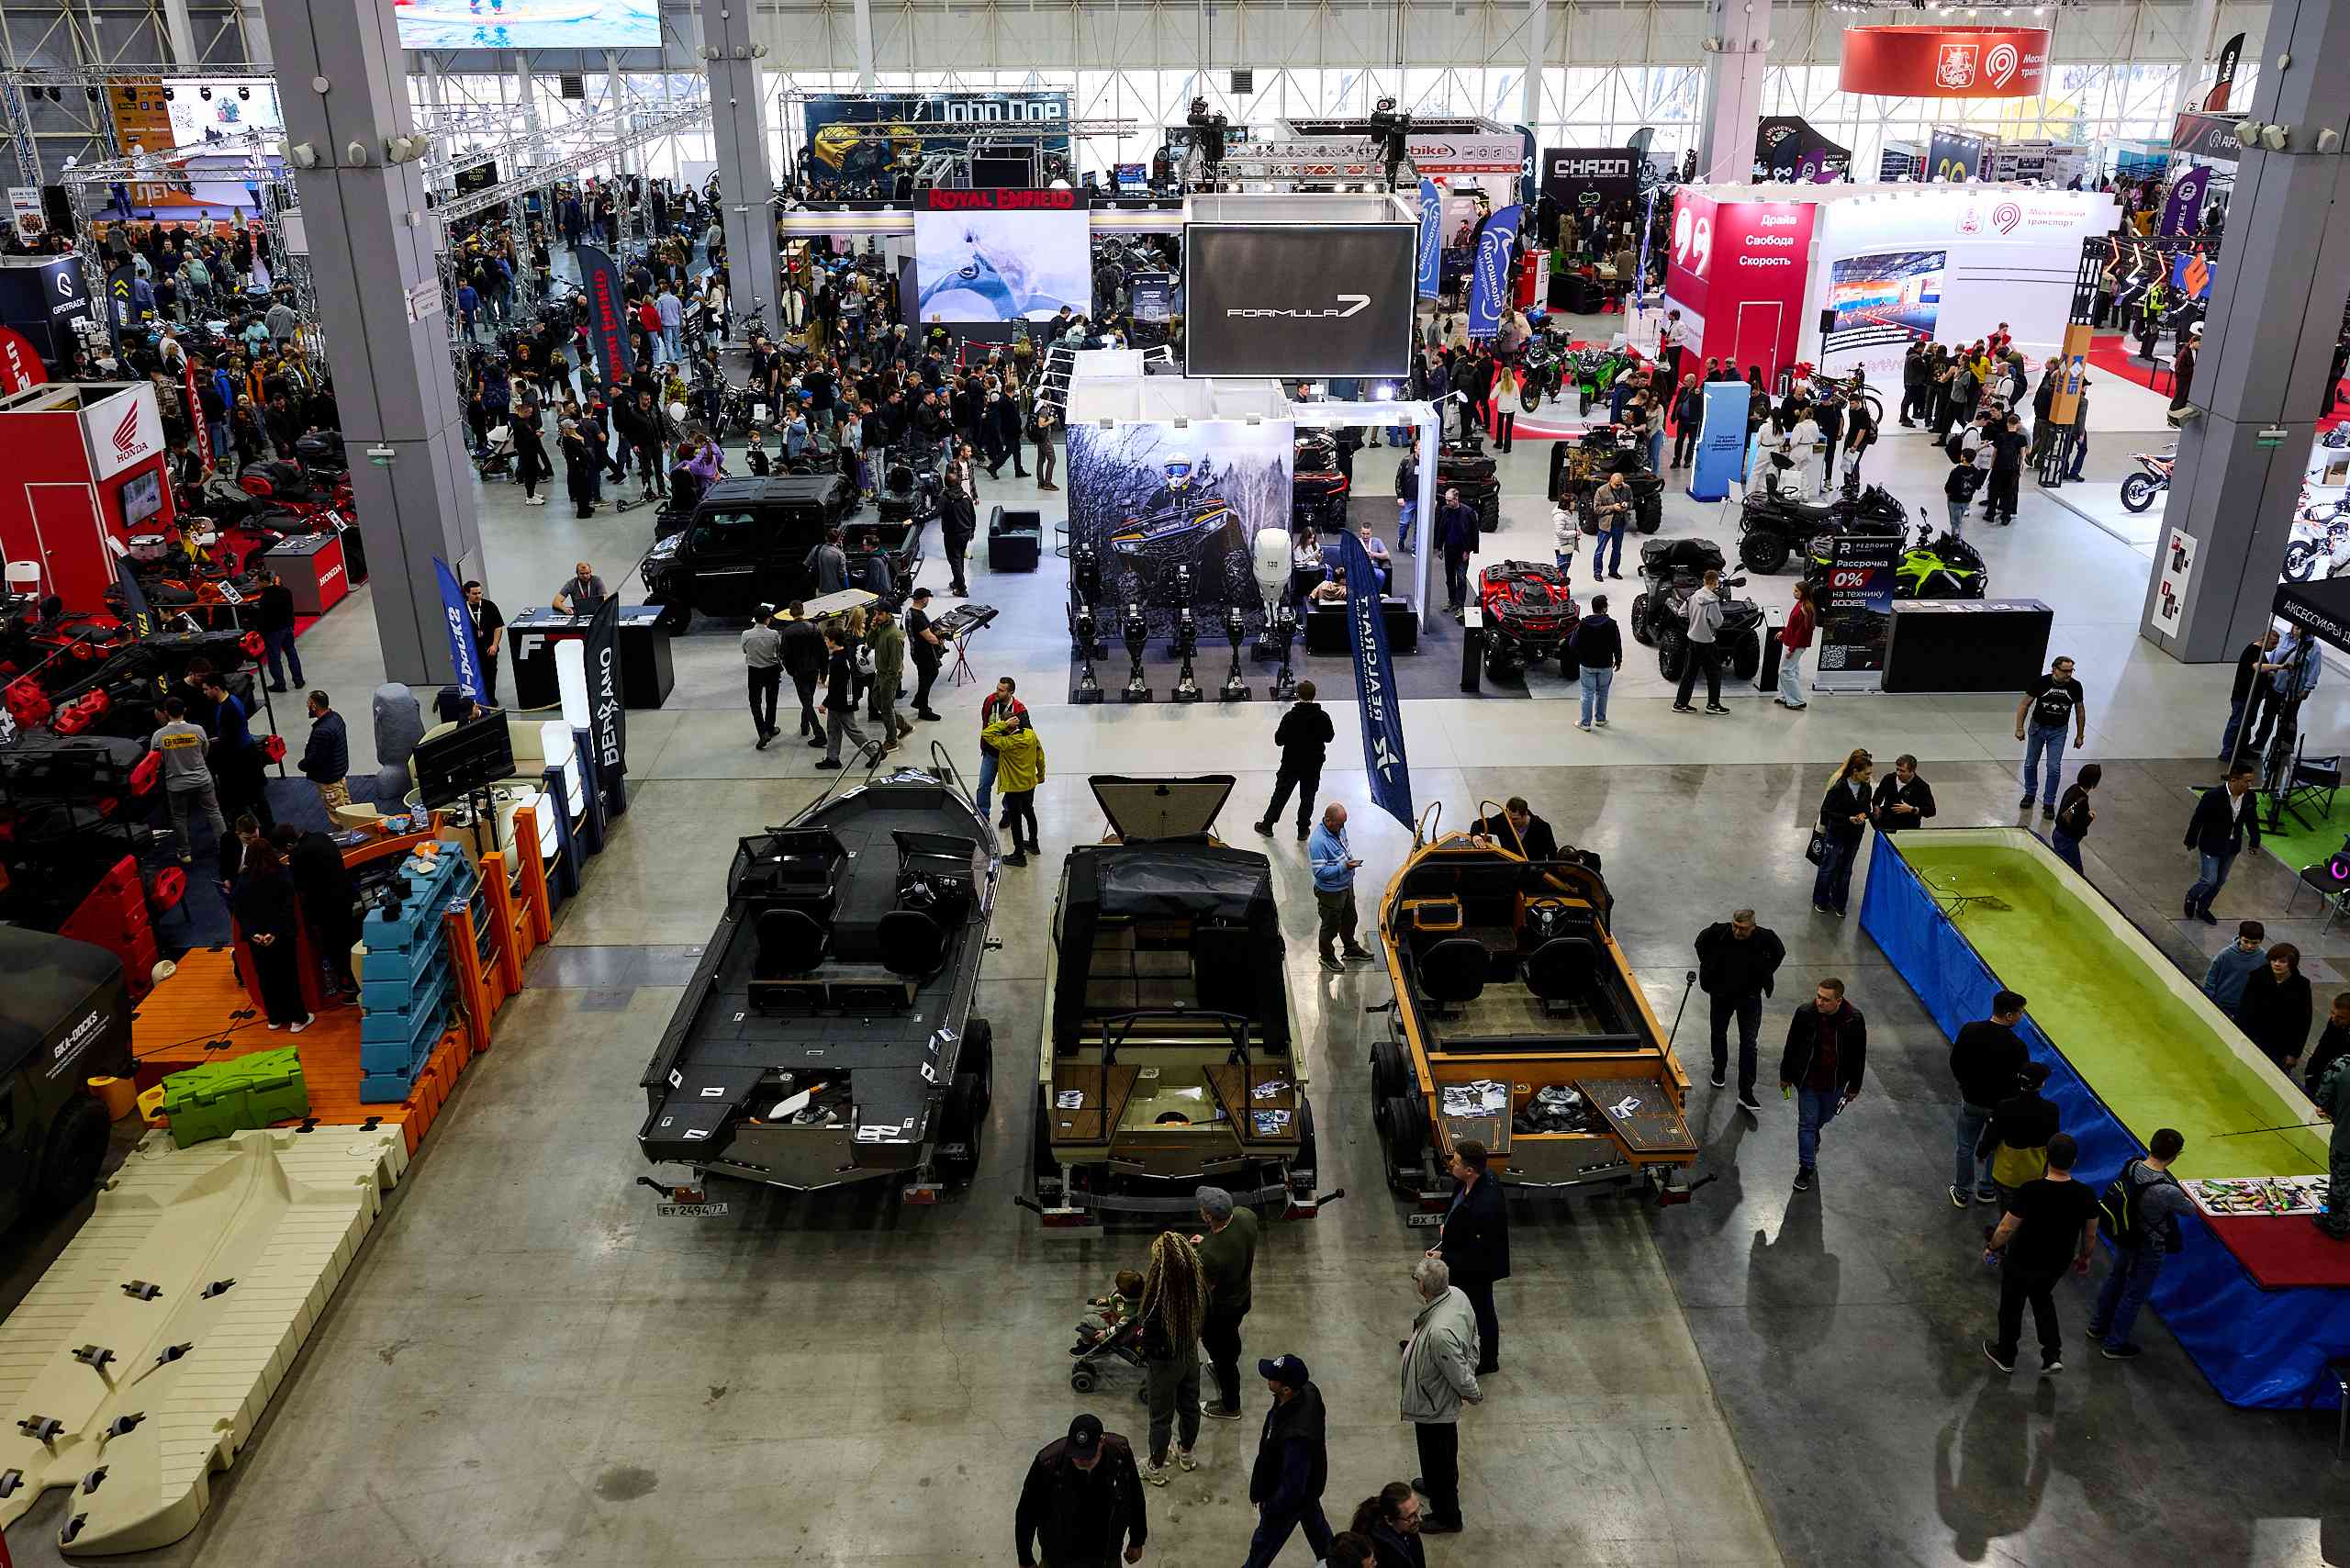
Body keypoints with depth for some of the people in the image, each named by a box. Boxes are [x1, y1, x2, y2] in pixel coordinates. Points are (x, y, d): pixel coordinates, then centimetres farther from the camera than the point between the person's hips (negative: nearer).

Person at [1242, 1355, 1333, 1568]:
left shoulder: (1296, 1437, -47)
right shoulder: (1308, 1391, -22)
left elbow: (1292, 1487, -33)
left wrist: (1270, 1508, -16)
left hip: (1291, 1498, -8)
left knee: (1263, 1545, 18)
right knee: (1314, 1522, 34)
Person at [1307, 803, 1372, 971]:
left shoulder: (1339, 829, -5)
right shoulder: (1318, 842, -33)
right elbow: (1320, 872, -31)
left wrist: (1351, 858, 4)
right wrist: (1344, 867, -33)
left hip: (1347, 885, 8)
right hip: (1331, 892, -8)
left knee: (1349, 919, 27)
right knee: (1331, 926, 12)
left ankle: (1351, 948, 49)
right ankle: (1327, 957, 34)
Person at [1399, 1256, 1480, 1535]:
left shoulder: (1440, 1332, -43)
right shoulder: (1456, 1295, -16)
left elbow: (1460, 1376, -30)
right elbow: (1473, 1338, 1)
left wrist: (1473, 1394, -10)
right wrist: (1470, 1371, 11)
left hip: (1433, 1406, -9)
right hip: (1442, 1400, 9)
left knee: (1438, 1457, 17)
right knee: (1442, 1453, 33)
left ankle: (1446, 1516, 38)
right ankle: (1436, 1484, 59)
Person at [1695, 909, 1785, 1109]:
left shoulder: (1765, 938, -21)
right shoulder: (1718, 932, -22)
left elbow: (1779, 952, 4)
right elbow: (1700, 943, 3)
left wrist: (1763, 975, 1)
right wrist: (1709, 969, 3)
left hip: (1750, 997, -1)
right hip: (1721, 995, 1)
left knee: (1749, 1044, -2)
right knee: (1719, 1035, 20)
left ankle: (1746, 1094, 3)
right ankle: (1719, 1070, 48)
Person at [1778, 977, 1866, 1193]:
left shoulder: (1854, 1020, -19)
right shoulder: (1805, 1013, -19)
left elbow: (1859, 1056, -5)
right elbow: (1791, 1047, -4)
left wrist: (1854, 1086, 2)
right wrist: (1785, 1076, 4)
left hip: (1835, 1083, 1)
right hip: (1807, 1080, -1)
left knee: (1824, 1117, 23)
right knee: (1807, 1123, 3)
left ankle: (1813, 1133, 57)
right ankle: (1806, 1167, 16)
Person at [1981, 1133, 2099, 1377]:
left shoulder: (2030, 1191, -30)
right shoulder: (2085, 1195, -19)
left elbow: (2007, 1228, -20)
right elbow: (2090, 1234, -2)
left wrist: (1992, 1248, 0)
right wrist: (2084, 1257, 18)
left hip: (2022, 1263, -4)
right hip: (2058, 1263, 4)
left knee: (2011, 1306, 20)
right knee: (2043, 1299, 32)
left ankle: (2005, 1356, 40)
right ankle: (2053, 1355, 25)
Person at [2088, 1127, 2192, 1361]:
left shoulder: (2131, 1166, -19)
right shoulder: (2167, 1191, -37)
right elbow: (2190, 1210, -15)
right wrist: (2184, 1195, 6)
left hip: (2124, 1237, 7)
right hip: (2148, 1250, -6)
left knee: (2115, 1278, 29)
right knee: (2134, 1295, 15)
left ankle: (2098, 1325, 49)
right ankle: (2115, 1344, 33)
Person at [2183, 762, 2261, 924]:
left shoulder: (2250, 798, -10)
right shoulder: (2213, 796, -26)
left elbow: (2252, 820, 8)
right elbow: (2197, 819, -15)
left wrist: (2255, 841, 6)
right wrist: (2191, 841, -6)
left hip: (2232, 847, 6)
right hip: (2211, 846, -6)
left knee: (2220, 881, 16)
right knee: (2209, 880, -3)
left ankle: (2202, 908, 35)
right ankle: (2191, 897, 28)